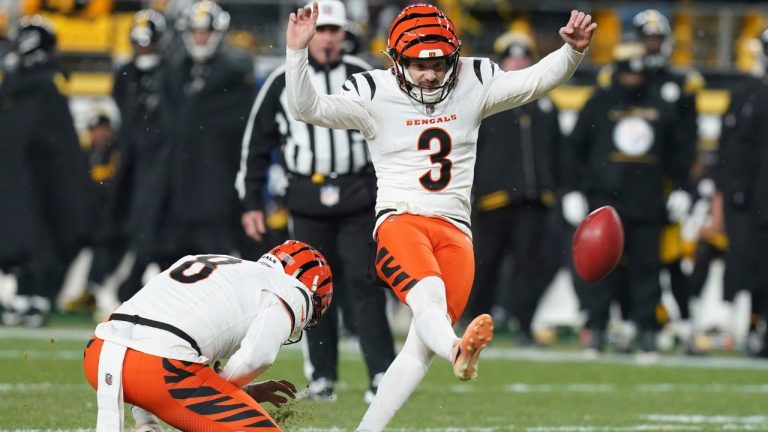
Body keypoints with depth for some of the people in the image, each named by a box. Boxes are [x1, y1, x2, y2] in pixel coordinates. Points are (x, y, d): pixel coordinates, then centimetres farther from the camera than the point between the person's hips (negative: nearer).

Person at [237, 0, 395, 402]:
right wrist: (251, 204, 4)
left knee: (363, 284, -8)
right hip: (307, 199, 1)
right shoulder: (283, 82, 3)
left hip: (357, 199, -1)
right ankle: (321, 376, 13)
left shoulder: (363, 77, 4)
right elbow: (256, 145, 8)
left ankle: (382, 374, -10)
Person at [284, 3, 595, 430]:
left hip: (454, 230, 4)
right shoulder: (375, 95, 1)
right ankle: (458, 352, -66)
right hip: (400, 220, -4)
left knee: (423, 342, -9)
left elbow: (537, 80, 3)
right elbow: (308, 108, -7)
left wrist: (573, 50, -15)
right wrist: (298, 51, -20)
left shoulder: (473, 86, 9)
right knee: (429, 293, -35)